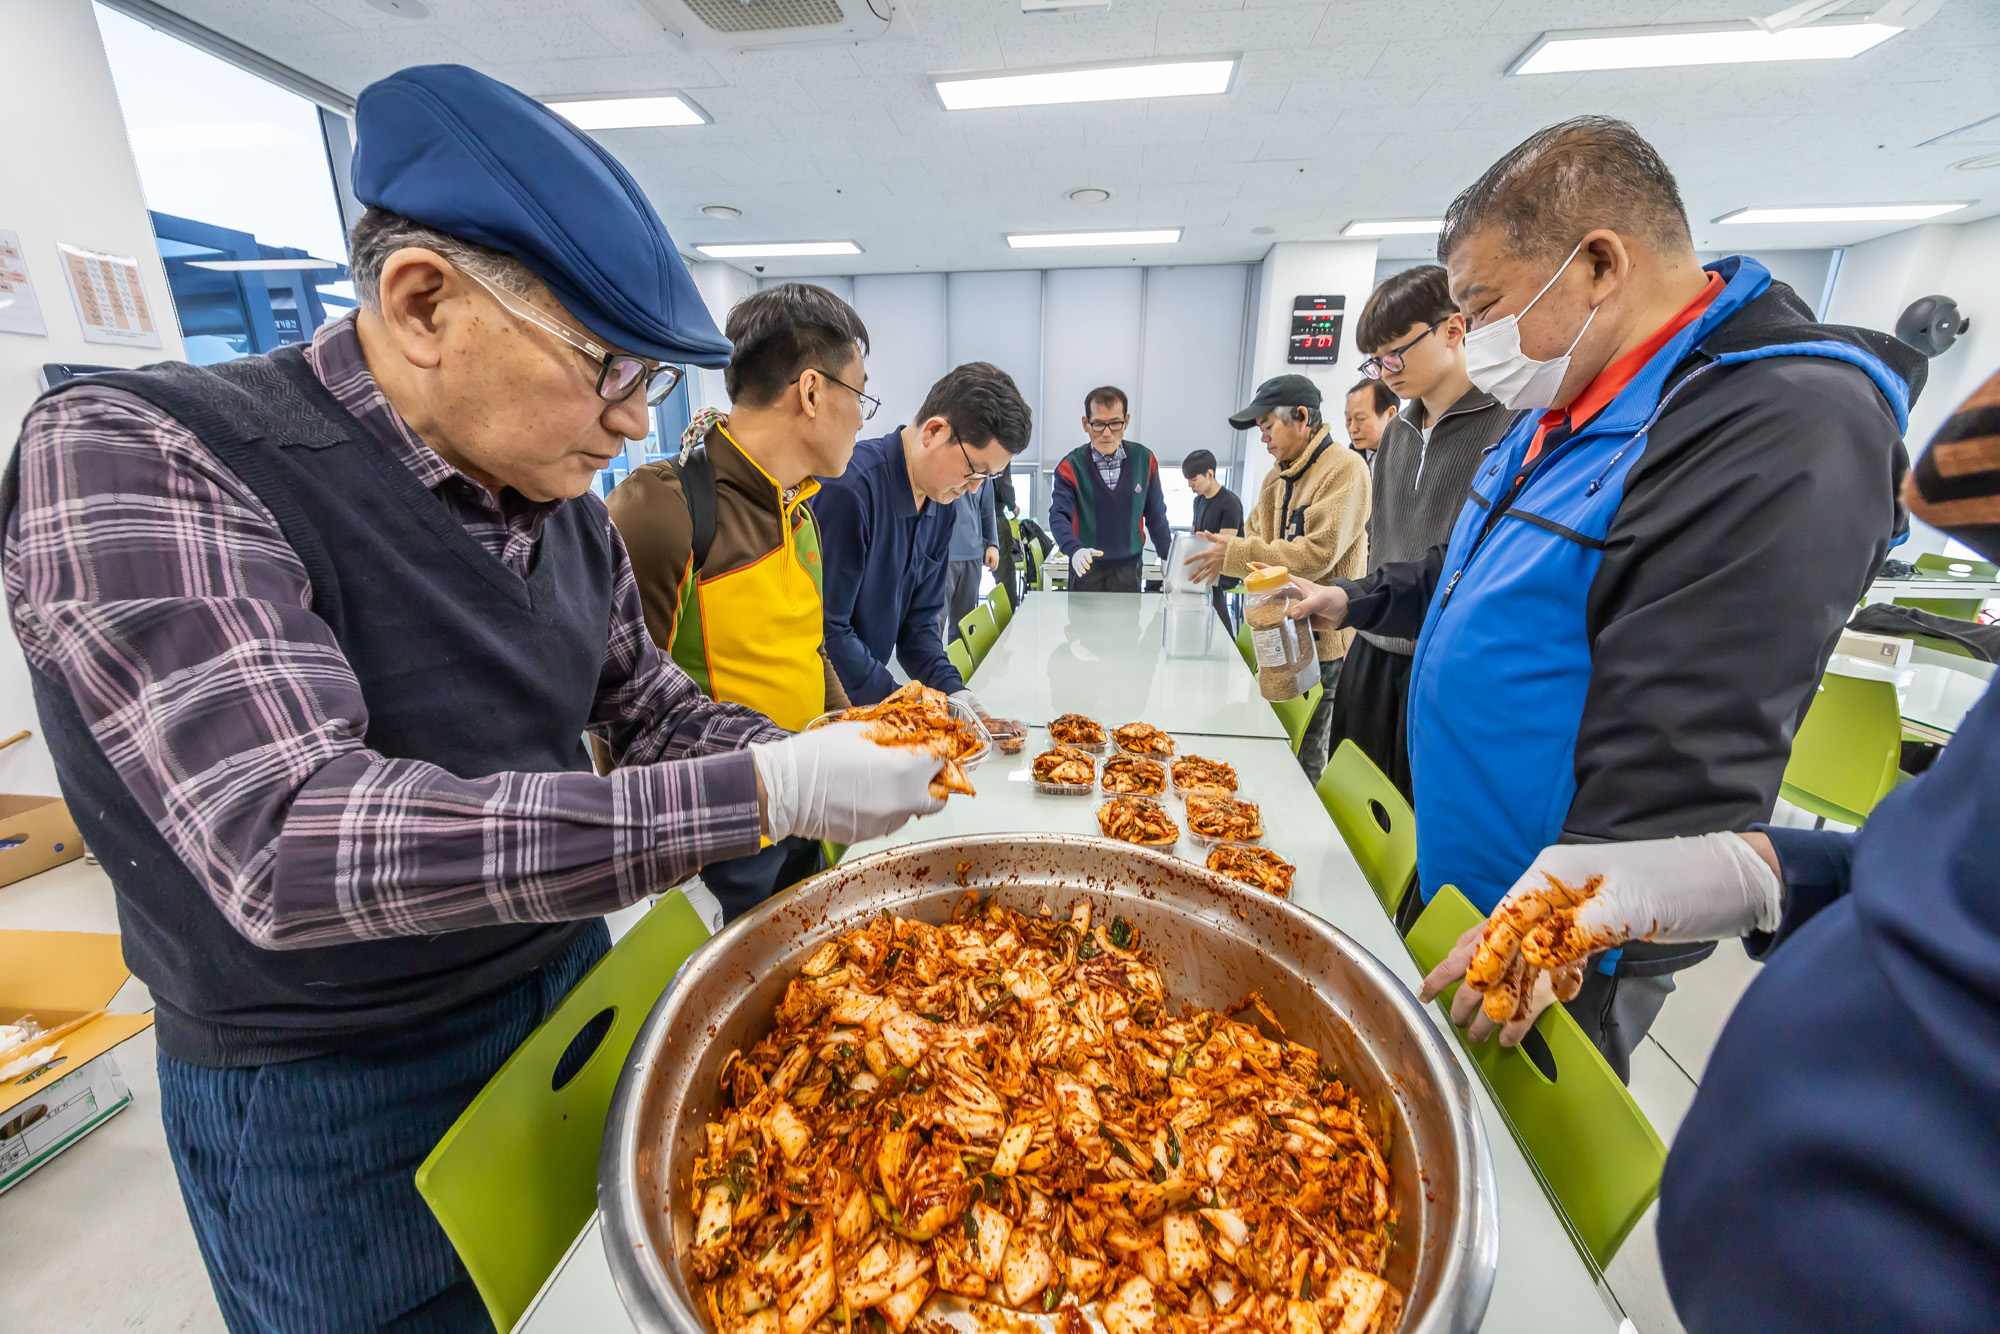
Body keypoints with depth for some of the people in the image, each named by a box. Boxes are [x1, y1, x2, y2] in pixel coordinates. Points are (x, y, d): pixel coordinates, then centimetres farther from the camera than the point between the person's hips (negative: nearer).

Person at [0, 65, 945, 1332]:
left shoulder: (569, 512, -3)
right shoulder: (136, 457, -21)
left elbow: (647, 706, 6)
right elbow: (292, 845, -33)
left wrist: (813, 761, -11)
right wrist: (763, 794, -36)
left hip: (568, 985, 6)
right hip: (329, 1090, -5)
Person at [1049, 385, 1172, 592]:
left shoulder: (1144, 460, 1)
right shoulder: (1071, 466, -7)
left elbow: (1156, 516, 9)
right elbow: (1059, 515, -17)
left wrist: (1168, 558, 8)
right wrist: (1075, 550, -35)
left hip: (1128, 569, 2)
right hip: (1085, 568, -1)